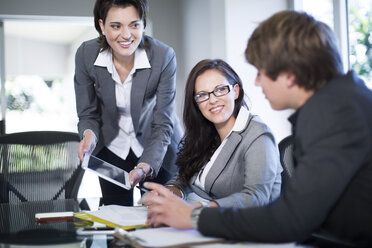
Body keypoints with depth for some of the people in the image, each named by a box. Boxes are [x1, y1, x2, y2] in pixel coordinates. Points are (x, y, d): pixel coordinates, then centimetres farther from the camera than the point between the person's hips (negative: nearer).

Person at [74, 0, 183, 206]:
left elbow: (162, 125, -23)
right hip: (112, 148, 2)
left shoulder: (164, 56, -26)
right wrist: (89, 134, -32)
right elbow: (87, 114, -9)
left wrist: (144, 167, -38)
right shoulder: (86, 54, -19)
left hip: (157, 150, -1)